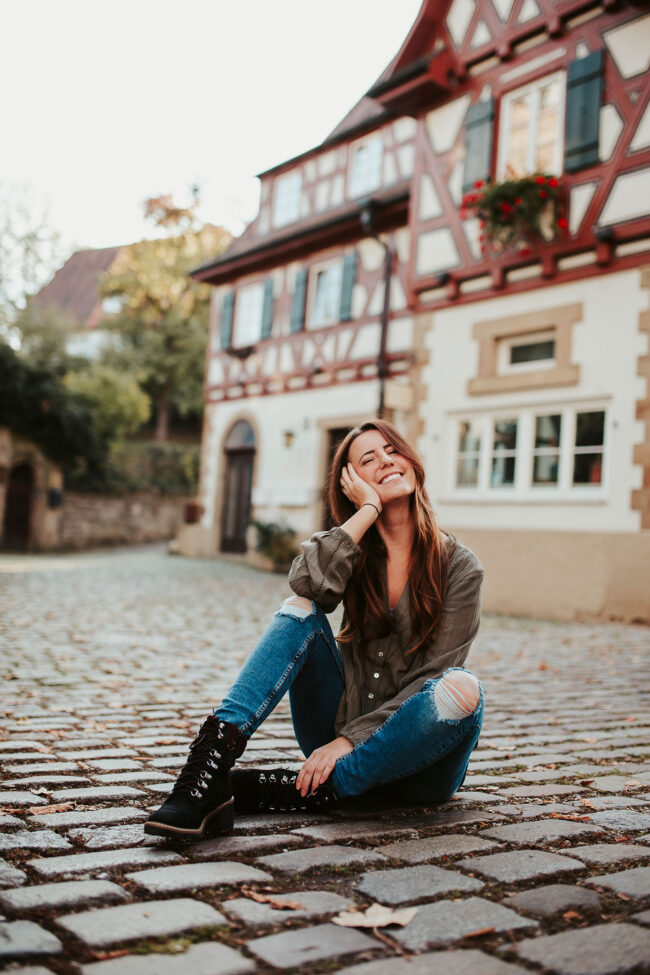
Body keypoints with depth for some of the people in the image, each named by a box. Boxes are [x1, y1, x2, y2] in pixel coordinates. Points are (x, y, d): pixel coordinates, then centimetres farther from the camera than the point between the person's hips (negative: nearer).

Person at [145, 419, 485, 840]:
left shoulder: (459, 565, -5)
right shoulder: (356, 552, 3)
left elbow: (434, 674, -12)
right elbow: (308, 582, -22)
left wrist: (351, 739, -19)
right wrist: (369, 509, -15)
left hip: (415, 759, -2)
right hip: (345, 731, 2)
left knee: (462, 689, -34)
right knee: (301, 608, -18)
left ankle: (309, 791, -27)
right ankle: (211, 760, -34)